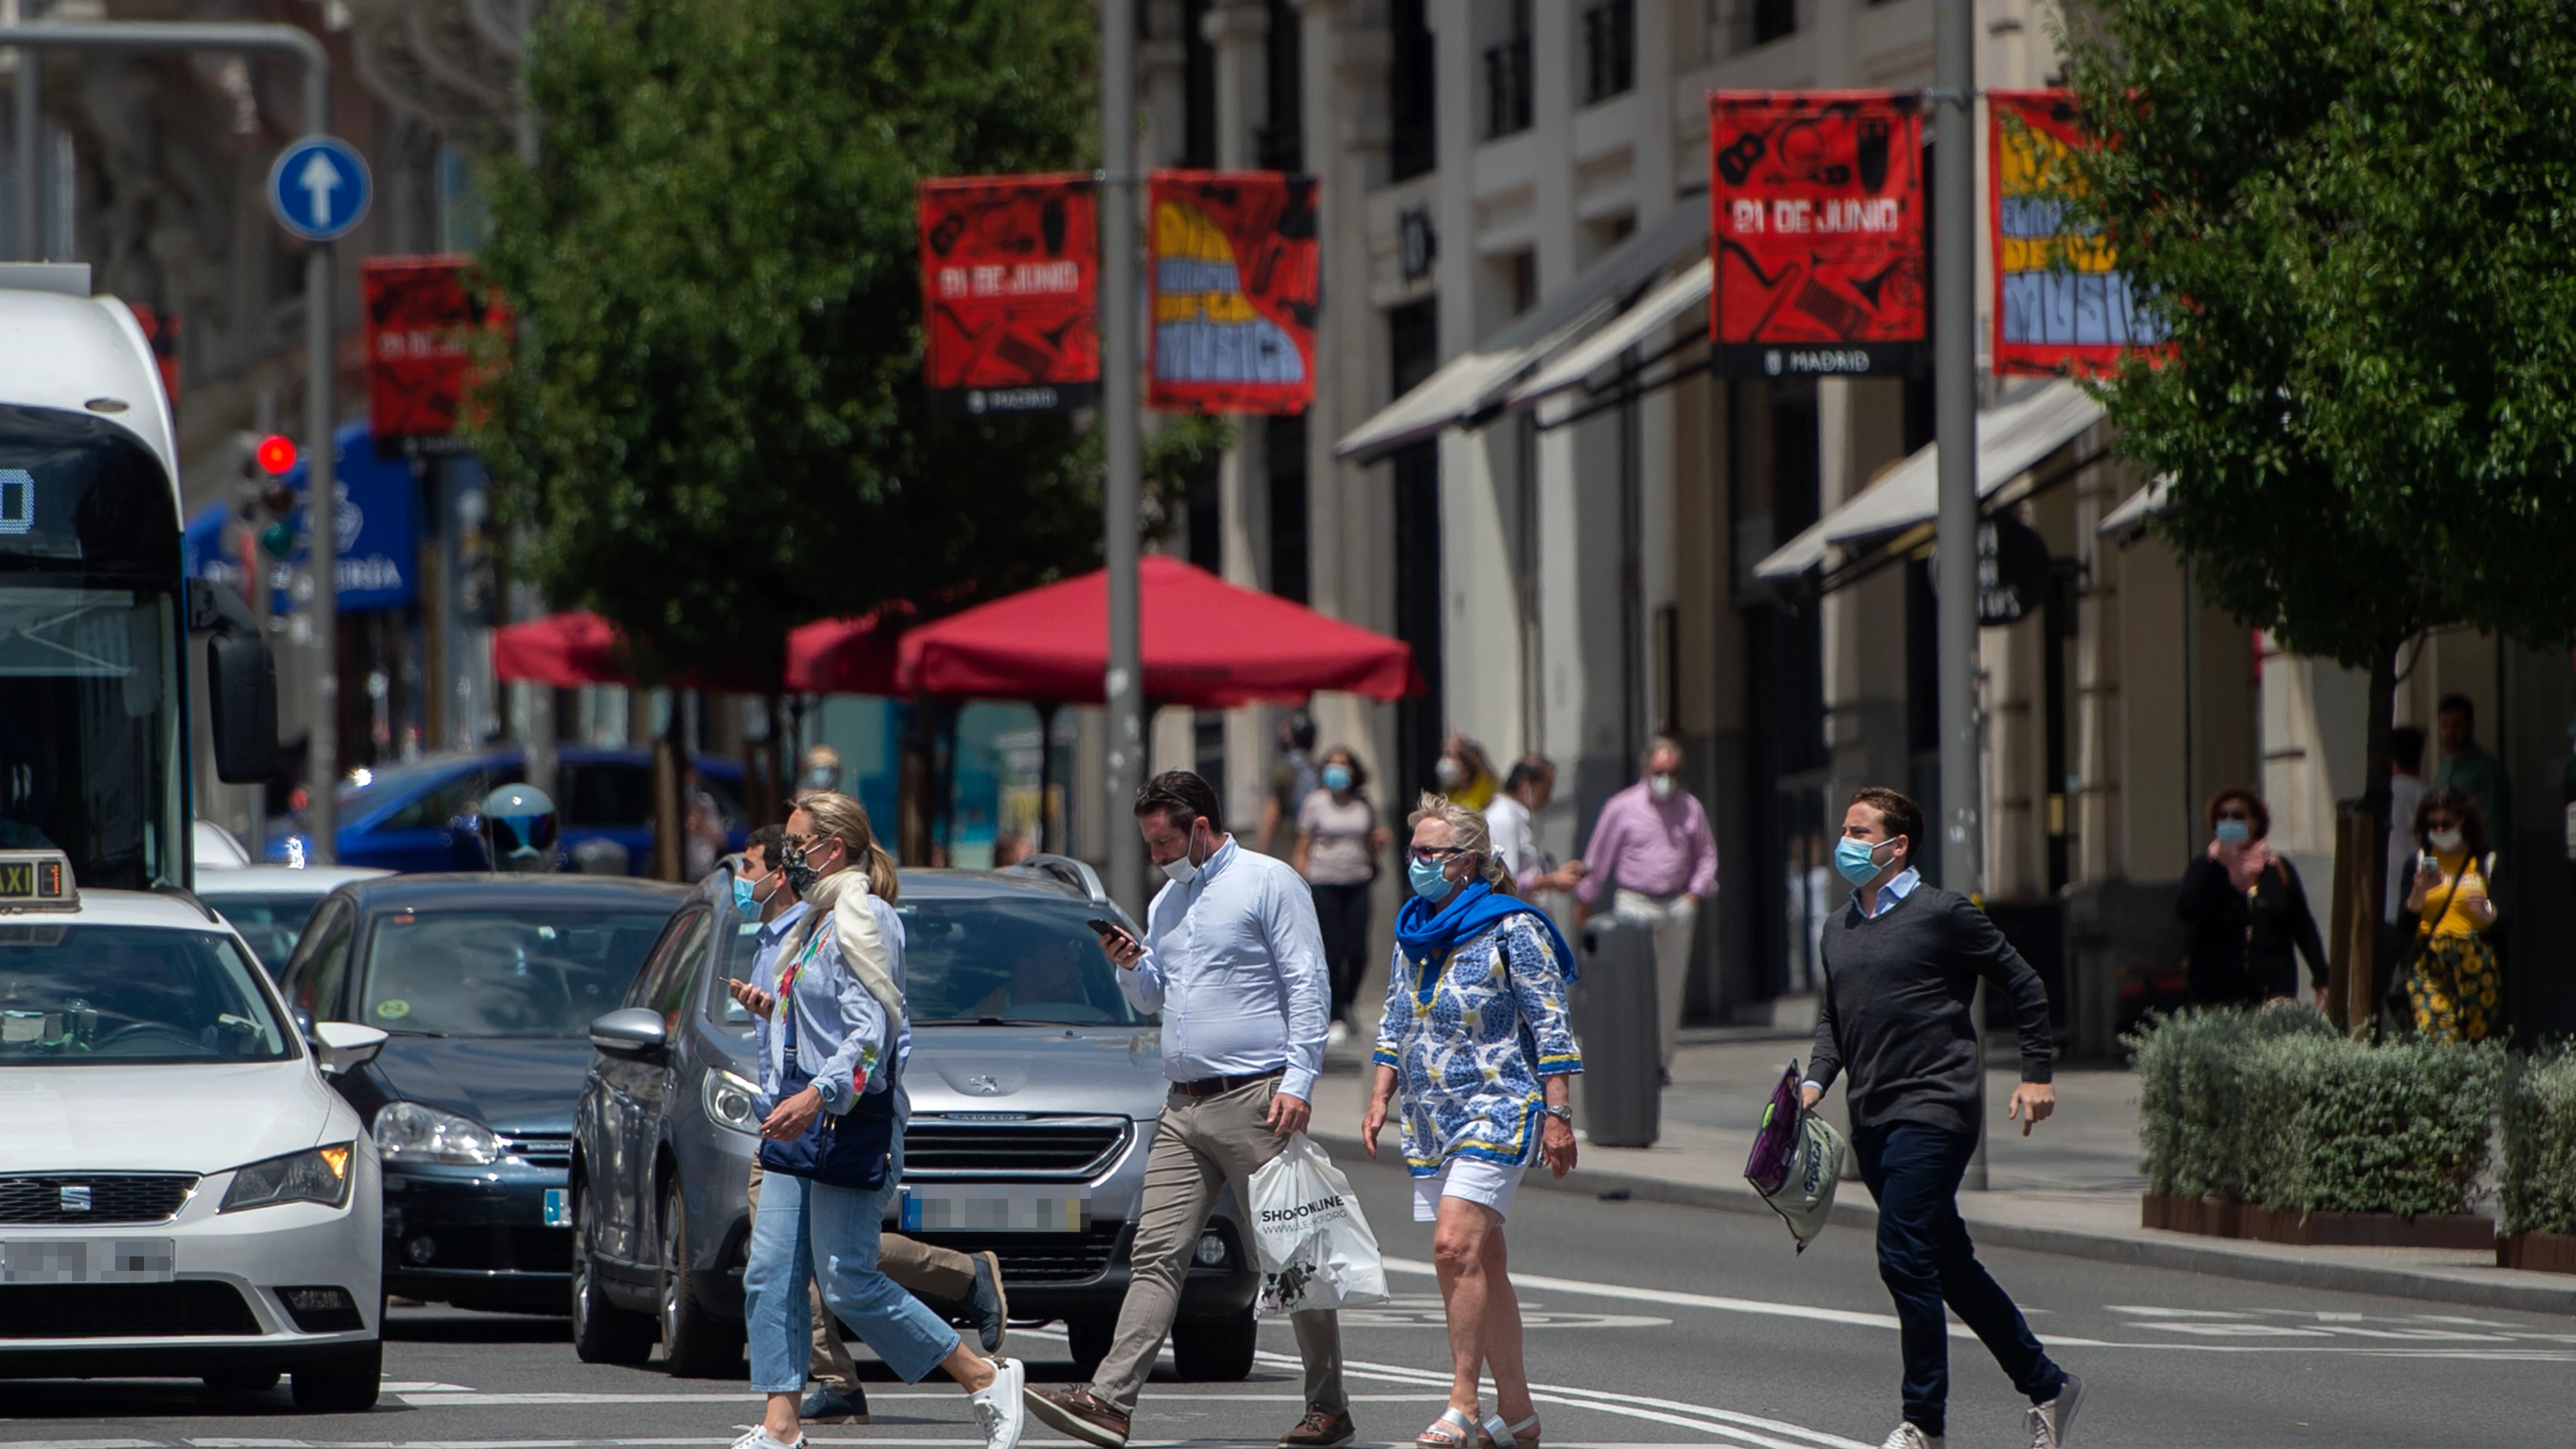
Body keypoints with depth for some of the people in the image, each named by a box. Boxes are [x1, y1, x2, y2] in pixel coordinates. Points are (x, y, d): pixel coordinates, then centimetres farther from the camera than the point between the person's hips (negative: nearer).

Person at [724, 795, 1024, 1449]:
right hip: (802, 1127, 10)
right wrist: (768, 1008, 9)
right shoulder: (815, 924, 19)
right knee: (771, 1275, 1)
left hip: (852, 1126, -10)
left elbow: (870, 1032, -19)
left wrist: (817, 1095, -29)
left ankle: (986, 1380, 0)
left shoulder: (863, 922, -11)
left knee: (848, 1284, -10)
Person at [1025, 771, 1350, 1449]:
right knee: (1156, 1253, -3)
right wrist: (1130, 965, 7)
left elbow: (1307, 984, -8)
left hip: (1255, 1100, -7)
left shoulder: (1269, 884, -3)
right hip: (1184, 1106, 7)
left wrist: (1300, 1080, -17)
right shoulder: (1167, 902, 20)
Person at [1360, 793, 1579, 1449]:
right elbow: (1395, 1023, 23)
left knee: (1456, 1246, -20)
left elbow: (1551, 1027, -8)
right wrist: (1380, 1097, 14)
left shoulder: (1512, 930, -8)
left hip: (1498, 1110, -7)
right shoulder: (1413, 932, 13)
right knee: (1482, 1265, 7)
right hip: (1430, 1118, 7)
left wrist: (1558, 1114, -12)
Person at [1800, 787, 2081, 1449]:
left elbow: (2023, 986, -1)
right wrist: (1816, 1081, 4)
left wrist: (2037, 1075, -4)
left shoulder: (1942, 913, -6)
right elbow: (1832, 1019, 22)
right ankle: (2047, 1385, 22)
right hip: (1872, 1120, 8)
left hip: (1933, 1113, -8)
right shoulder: (1840, 929, 15)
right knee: (1950, 1268, 11)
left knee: (1904, 1257, -14)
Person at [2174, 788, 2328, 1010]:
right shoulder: (2205, 870, 6)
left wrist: (2322, 981, 5)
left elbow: (2304, 929, 10)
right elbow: (2186, 912, -11)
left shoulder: (2279, 869, 8)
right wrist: (2218, 866, -15)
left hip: (2273, 992, 0)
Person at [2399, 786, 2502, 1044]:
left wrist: (2488, 913, -18)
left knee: (2477, 1037, -5)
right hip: (2430, 962, 0)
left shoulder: (2486, 863, 7)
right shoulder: (2419, 863, 9)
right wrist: (2419, 893, -14)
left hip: (2474, 961, 0)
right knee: (2437, 1034, -18)